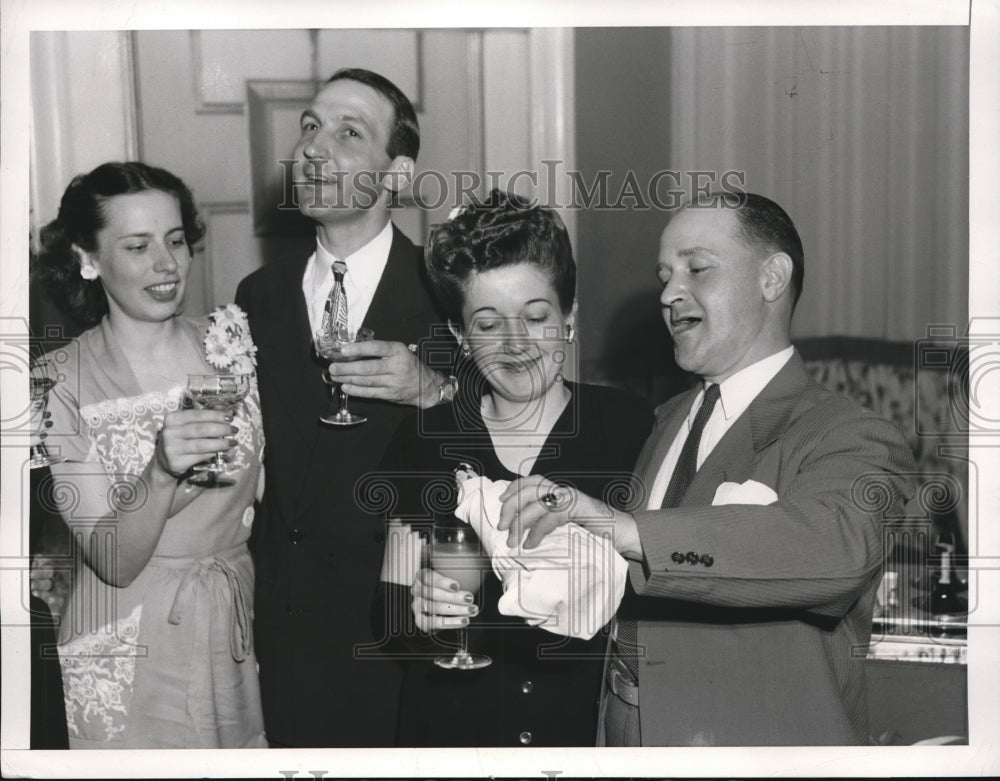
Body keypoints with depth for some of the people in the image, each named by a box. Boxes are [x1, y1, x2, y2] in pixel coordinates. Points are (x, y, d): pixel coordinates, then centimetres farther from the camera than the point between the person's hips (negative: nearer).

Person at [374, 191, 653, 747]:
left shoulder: (632, 428, -7)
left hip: (596, 723, -1)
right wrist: (418, 611, -18)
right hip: (455, 730, 1)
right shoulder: (422, 441, -2)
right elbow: (385, 611, 1)